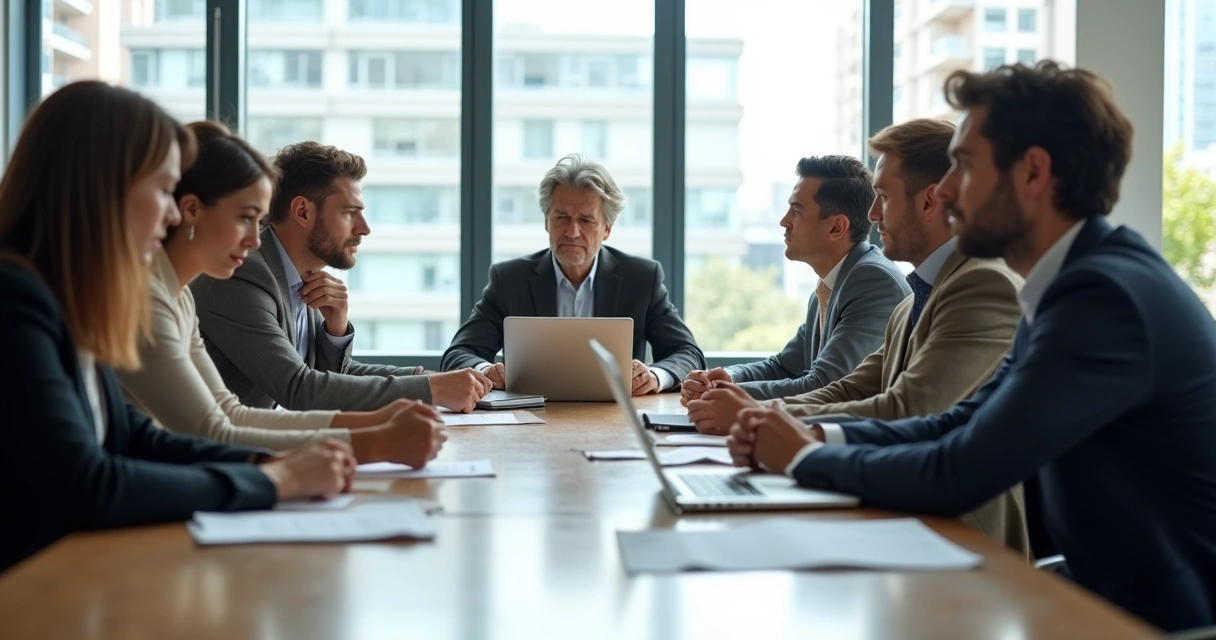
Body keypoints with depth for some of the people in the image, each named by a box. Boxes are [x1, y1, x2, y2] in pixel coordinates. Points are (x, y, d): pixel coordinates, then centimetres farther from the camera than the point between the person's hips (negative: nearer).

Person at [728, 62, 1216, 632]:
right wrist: (818, 436, -3)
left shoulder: (1104, 295, -23)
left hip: (1167, 619, -7)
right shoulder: (1082, 280, 7)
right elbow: (962, 424, 9)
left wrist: (806, 456, -9)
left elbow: (955, 478, -25)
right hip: (1119, 594, 7)